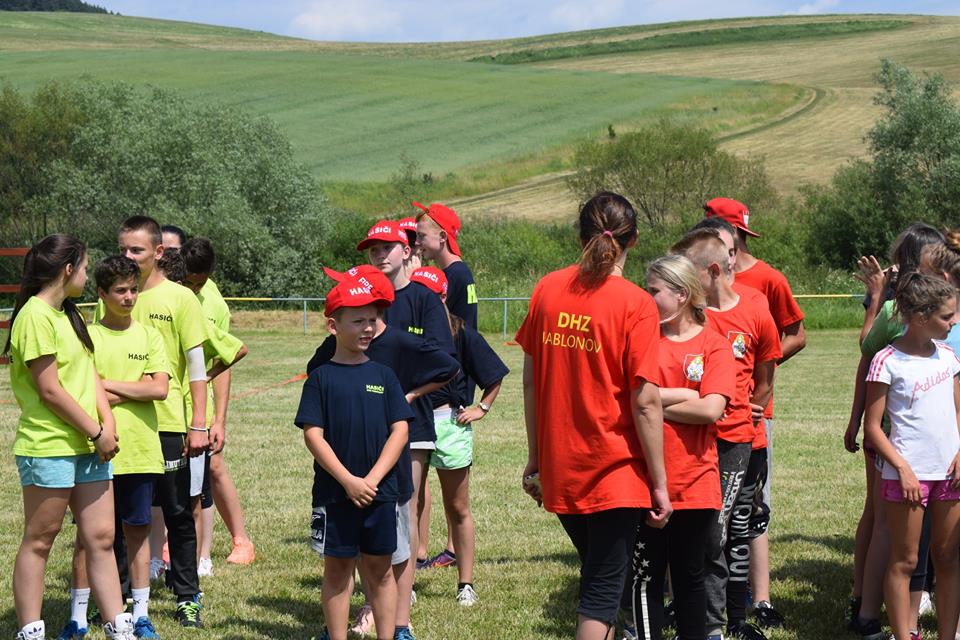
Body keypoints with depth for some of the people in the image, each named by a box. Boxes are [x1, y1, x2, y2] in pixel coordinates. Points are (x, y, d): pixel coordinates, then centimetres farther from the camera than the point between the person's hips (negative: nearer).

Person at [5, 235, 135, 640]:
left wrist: (107, 423, -3)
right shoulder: (35, 316, -14)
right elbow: (50, 390, -17)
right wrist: (97, 432, -10)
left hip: (88, 448, 9)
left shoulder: (68, 315, 16)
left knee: (100, 538, 7)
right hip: (48, 448, -9)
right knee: (39, 541, 1)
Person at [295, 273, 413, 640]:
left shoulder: (384, 376, 5)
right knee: (337, 569, 6)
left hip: (380, 491, 2)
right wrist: (349, 481, -15)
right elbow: (312, 435, -7)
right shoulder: (321, 378, -1)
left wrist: (372, 479, -11)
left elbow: (399, 431, 1)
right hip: (334, 492, -2)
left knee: (379, 569, 8)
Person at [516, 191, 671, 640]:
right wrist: (659, 484, -8)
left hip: (559, 469, 5)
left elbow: (530, 381, 5)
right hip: (615, 469, -5)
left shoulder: (547, 290, 1)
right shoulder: (635, 304, -13)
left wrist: (535, 459, 14)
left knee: (595, 574, 23)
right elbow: (645, 403, -15)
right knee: (604, 589, 3)